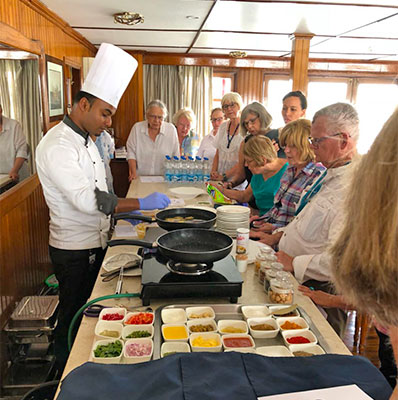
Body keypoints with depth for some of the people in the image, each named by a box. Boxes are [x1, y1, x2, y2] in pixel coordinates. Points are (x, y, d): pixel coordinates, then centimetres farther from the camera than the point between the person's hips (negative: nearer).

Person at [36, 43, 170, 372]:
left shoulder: (86, 140, 11)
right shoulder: (57, 145, -21)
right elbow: (85, 199, -30)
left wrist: (121, 211, 6)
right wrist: (140, 203, -29)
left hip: (96, 243, 9)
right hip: (74, 250, -9)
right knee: (74, 320, 9)